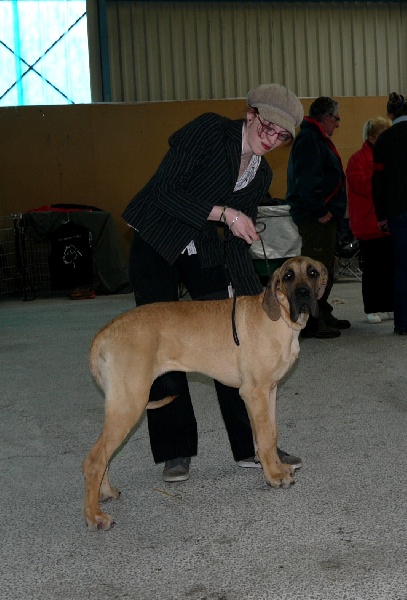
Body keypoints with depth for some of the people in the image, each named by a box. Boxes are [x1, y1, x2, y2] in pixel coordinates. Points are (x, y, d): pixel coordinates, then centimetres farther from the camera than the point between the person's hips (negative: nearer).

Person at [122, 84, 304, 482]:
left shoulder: (261, 176, 2)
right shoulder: (210, 131, -16)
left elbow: (238, 243, 2)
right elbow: (163, 192, -21)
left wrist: (255, 299, -8)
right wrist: (223, 213, -27)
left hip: (204, 251, 5)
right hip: (155, 244, -5)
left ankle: (251, 448, 8)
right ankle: (174, 452, 8)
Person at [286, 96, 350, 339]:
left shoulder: (316, 139, 20)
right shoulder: (309, 140, -15)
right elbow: (307, 181, -26)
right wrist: (321, 211, -22)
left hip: (323, 218, 11)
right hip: (316, 218, -11)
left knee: (325, 269, 17)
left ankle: (323, 316, 27)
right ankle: (312, 323, -8)